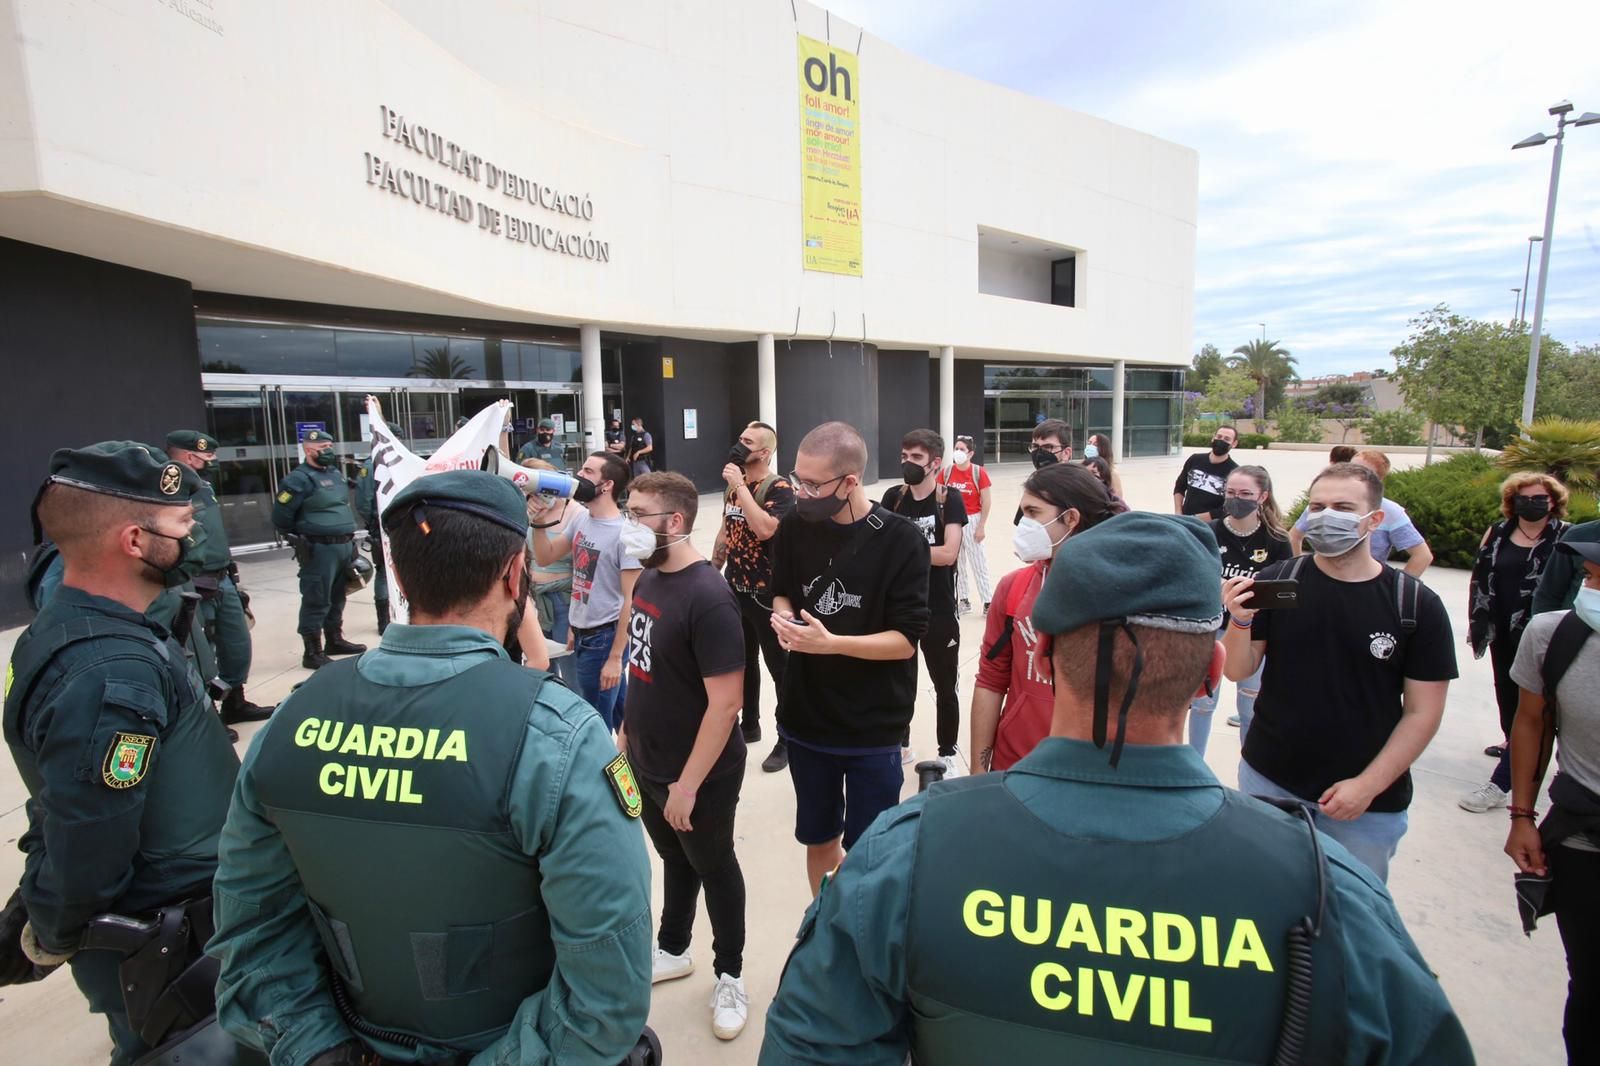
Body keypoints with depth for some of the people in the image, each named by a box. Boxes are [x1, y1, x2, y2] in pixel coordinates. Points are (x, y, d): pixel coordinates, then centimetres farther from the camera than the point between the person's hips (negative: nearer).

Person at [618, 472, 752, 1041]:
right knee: (674, 860, 26)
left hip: (699, 774, -7)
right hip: (646, 763, 7)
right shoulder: (649, 578, -2)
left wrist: (688, 783, -22)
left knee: (713, 869, 15)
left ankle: (729, 976, 38)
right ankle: (673, 951, 49)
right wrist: (626, 732, 13)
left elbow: (726, 701, -26)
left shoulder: (708, 597, -27)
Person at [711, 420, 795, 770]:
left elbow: (764, 529, -33)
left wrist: (740, 486, -26)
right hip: (735, 589, 8)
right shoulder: (734, 485, 7)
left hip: (767, 593, -7)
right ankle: (749, 725, 37)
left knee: (779, 665, 5)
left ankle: (788, 739, 17)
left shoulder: (779, 488, -16)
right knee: (742, 661, 19)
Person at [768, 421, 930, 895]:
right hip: (806, 717, 4)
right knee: (819, 839, 21)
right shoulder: (794, 526, -4)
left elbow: (906, 639, -15)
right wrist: (782, 617, -11)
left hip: (873, 726, -4)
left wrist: (830, 643, -28)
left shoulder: (901, 540, -16)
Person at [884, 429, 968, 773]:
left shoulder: (949, 500, -10)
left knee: (945, 688, 10)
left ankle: (948, 754, 28)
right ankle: (900, 745, 38)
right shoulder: (893, 497, 1)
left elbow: (948, 553, -21)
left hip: (938, 612, -3)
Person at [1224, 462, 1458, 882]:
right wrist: (1241, 621, -24)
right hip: (1269, 782, 1)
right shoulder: (1276, 582, -5)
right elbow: (1239, 671, -4)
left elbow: (1423, 712, -4)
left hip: (1370, 803, 0)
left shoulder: (1417, 605, -6)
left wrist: (1368, 785, -11)